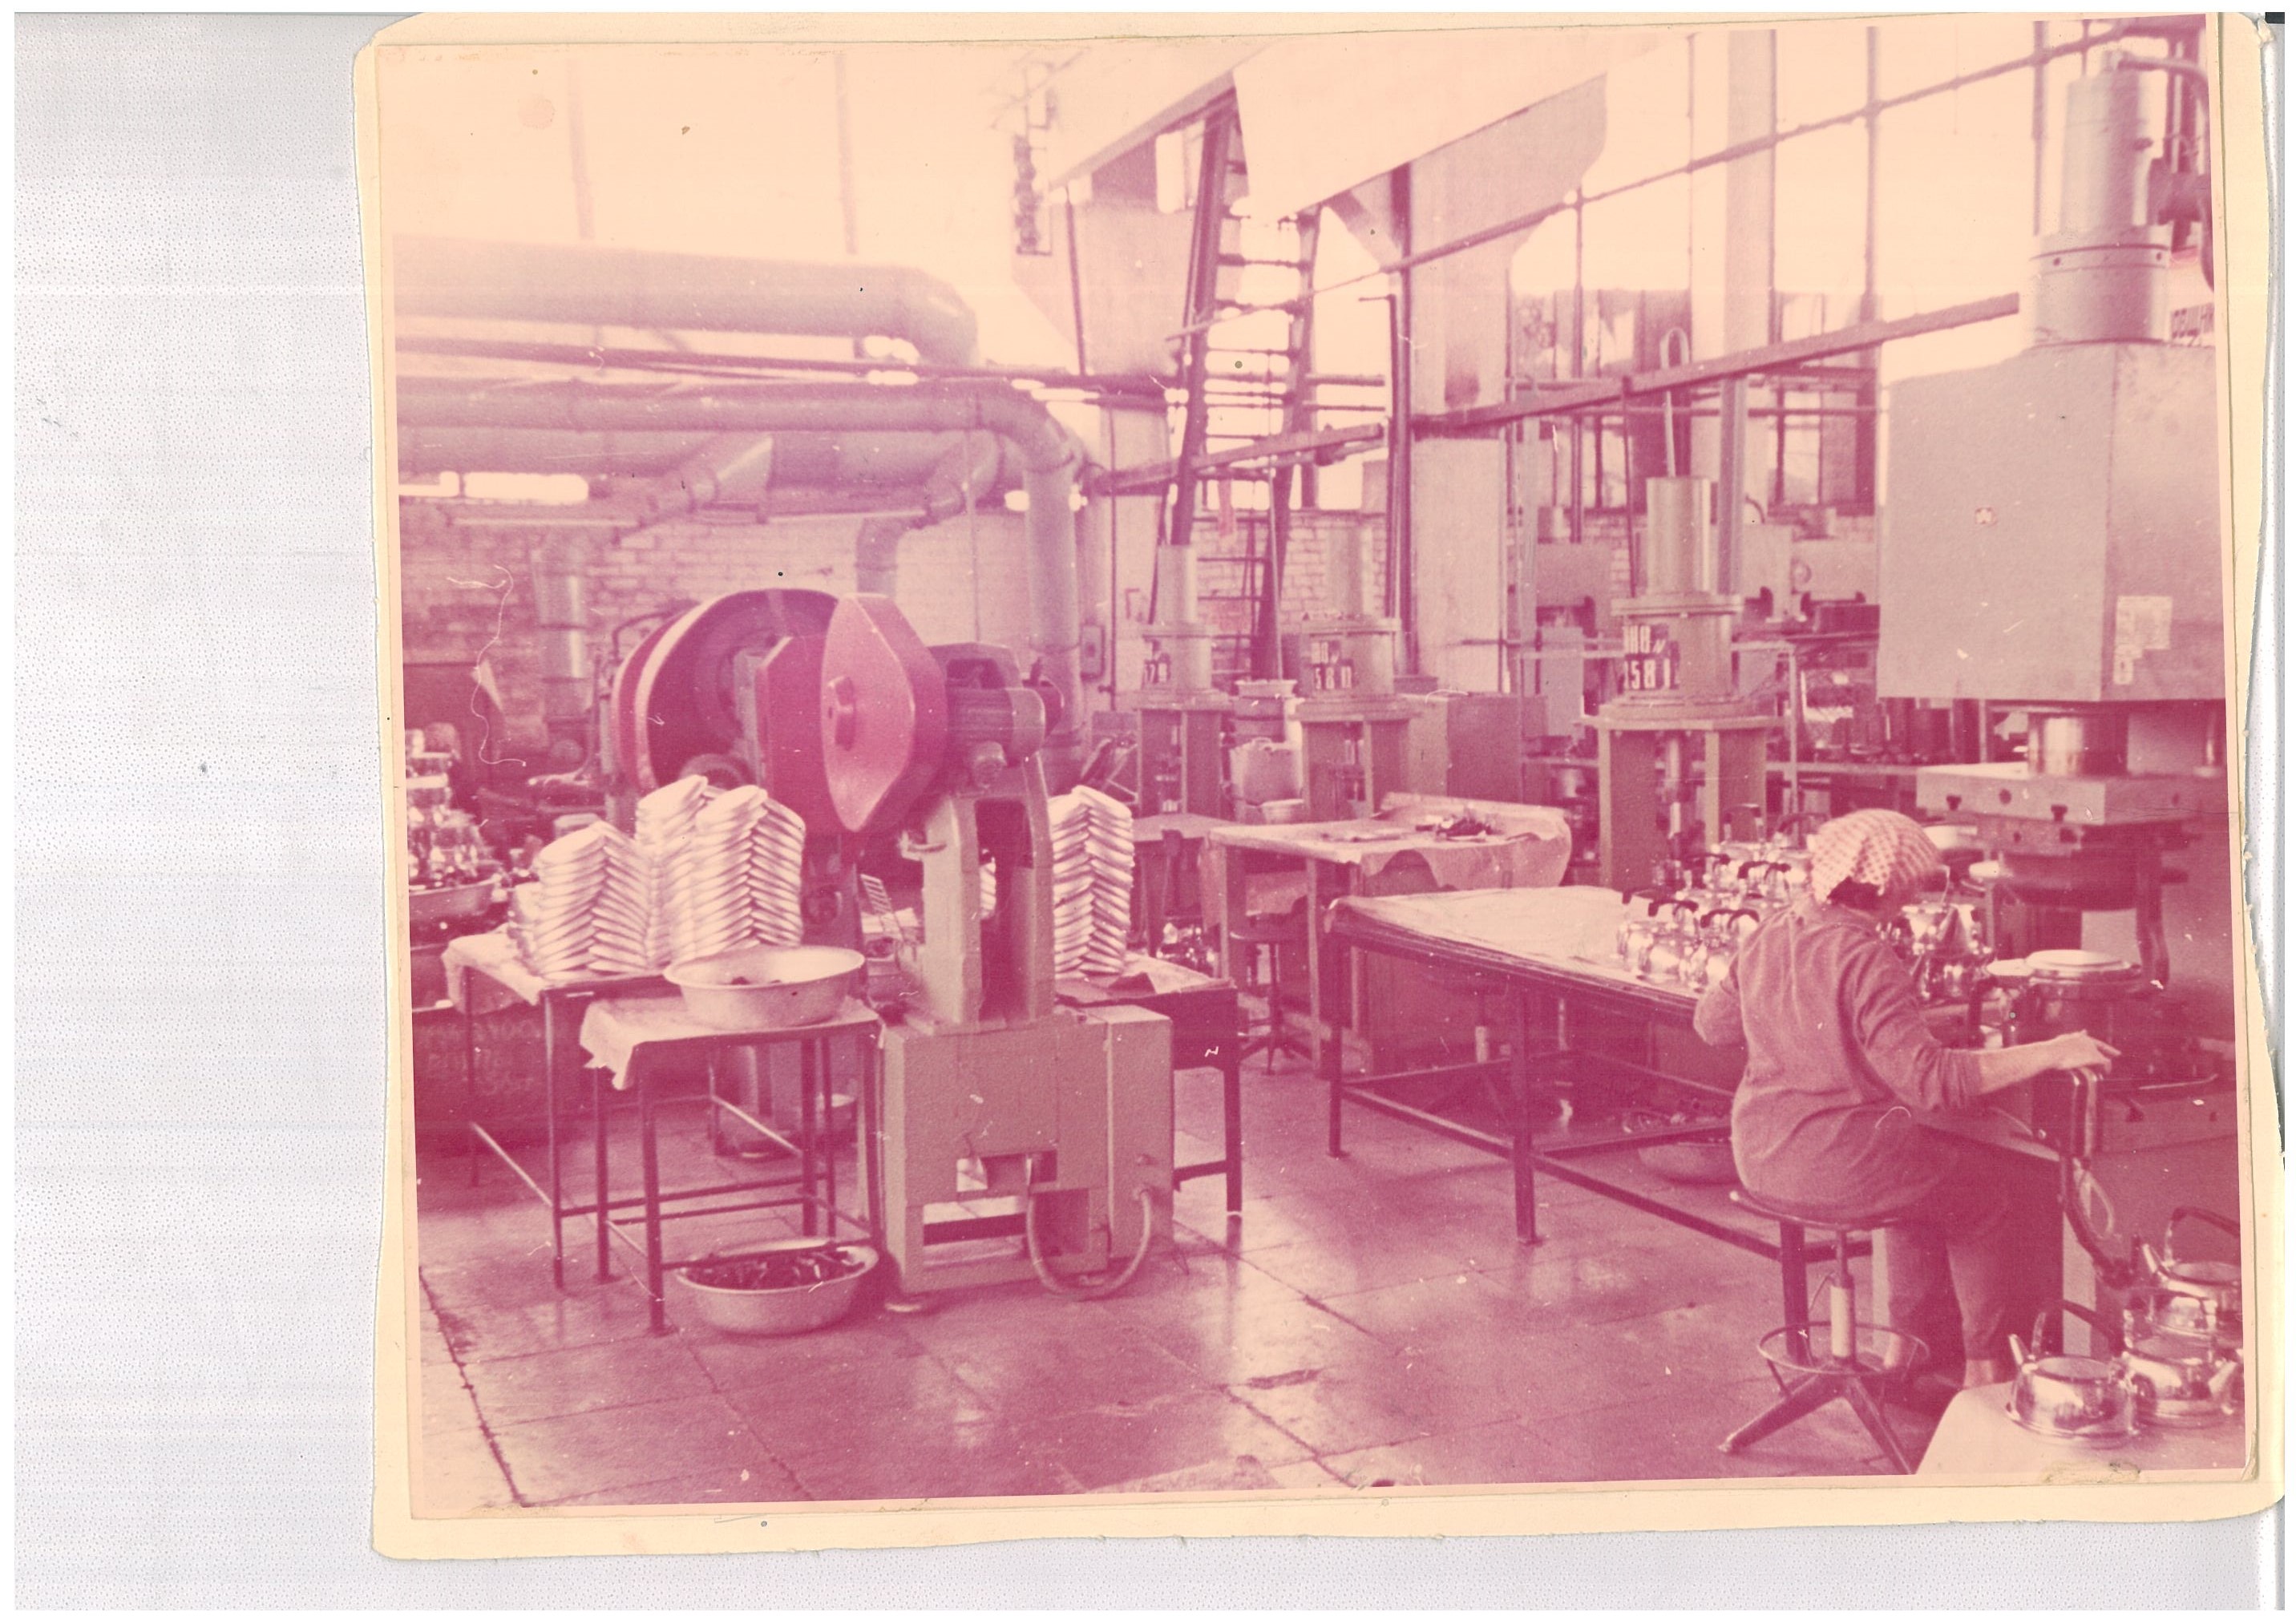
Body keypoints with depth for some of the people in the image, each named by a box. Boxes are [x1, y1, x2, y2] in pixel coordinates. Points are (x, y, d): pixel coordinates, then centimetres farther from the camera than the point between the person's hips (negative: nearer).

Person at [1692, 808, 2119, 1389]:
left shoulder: (1770, 935, 2)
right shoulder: (1867, 963, -22)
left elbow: (1713, 1023, 14)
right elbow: (1930, 1078, -26)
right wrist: (2048, 1055, -21)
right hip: (1837, 1165, -8)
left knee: (1930, 1168, 32)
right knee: (1980, 1197, 16)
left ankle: (1907, 1339, 36)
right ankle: (1985, 1367, 25)